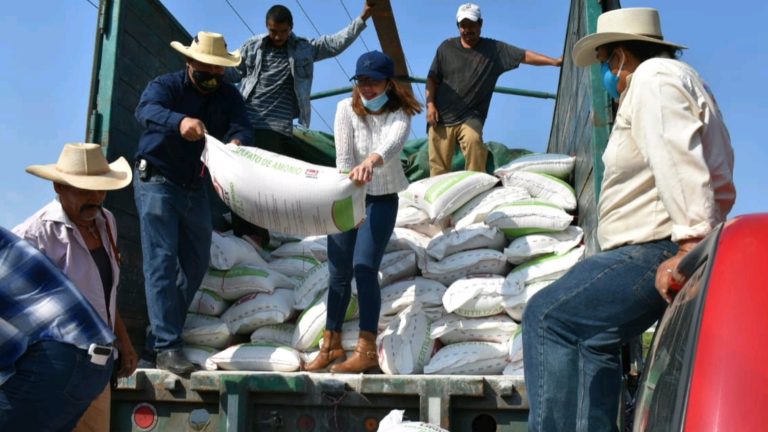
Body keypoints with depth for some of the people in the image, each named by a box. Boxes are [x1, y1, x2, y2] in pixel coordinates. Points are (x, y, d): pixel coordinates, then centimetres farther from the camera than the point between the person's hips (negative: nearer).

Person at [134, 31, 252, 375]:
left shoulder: (229, 97, 1)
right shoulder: (166, 85, -12)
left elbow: (241, 128, -16)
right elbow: (146, 109, -34)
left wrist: (237, 143, -41)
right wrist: (179, 121, -55)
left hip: (195, 188, 6)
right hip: (157, 182, -6)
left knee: (196, 264, 10)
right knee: (162, 263, -13)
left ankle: (156, 340, 22)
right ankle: (166, 347, -13)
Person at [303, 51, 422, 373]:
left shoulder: (399, 114, -11)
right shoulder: (347, 108, -7)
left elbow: (392, 144, -34)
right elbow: (343, 157, -15)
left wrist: (370, 161, -55)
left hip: (382, 200, -2)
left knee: (364, 268, -15)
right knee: (338, 271, 5)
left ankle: (367, 350, -9)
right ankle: (331, 344, 18)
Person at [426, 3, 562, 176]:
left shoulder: (494, 49, 4)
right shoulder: (446, 47, 8)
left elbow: (524, 56, -2)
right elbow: (432, 78, 11)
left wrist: (555, 61, -11)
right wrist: (430, 105, -2)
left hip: (470, 117, -2)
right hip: (442, 117, 2)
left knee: (473, 140, -32)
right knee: (438, 166, -3)